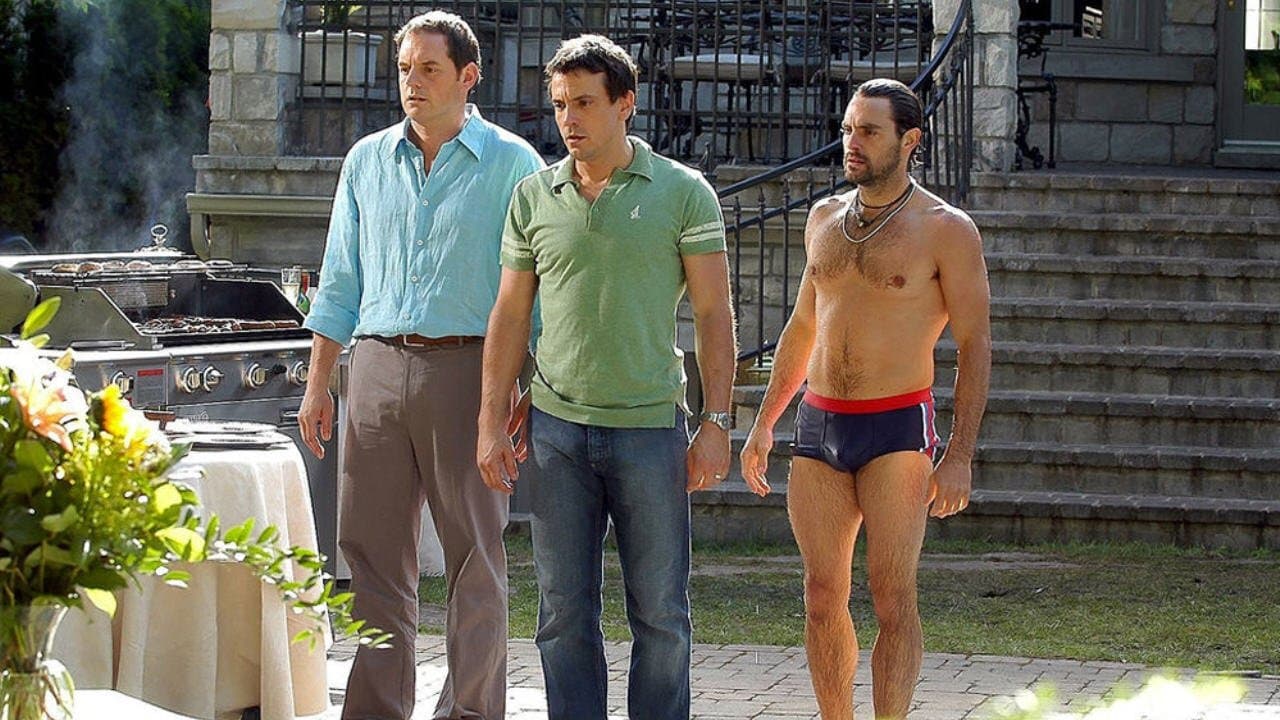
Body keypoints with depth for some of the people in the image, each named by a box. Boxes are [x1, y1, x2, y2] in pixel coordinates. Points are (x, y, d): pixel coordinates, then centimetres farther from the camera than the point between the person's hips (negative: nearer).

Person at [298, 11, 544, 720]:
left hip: (466, 368, -4)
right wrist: (317, 384, 13)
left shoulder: (509, 163, 1)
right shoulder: (367, 161, 13)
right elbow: (340, 281, 18)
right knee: (371, 548, 3)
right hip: (378, 367, 4)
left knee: (474, 553, -1)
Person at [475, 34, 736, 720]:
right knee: (564, 612, 3)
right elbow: (510, 316, 11)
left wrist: (715, 421, -7)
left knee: (660, 613, 1)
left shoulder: (682, 193, 0)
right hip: (557, 427, 2)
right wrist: (491, 424, 5)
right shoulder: (534, 196, 8)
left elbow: (714, 314, 0)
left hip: (649, 426, -2)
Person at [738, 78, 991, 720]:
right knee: (822, 597, 3)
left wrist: (959, 456, -13)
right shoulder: (825, 219, 14)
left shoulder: (945, 229, -3)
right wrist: (764, 423, 21)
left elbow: (975, 345, -5)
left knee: (892, 596, -10)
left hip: (897, 428, -5)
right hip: (818, 425, 5)